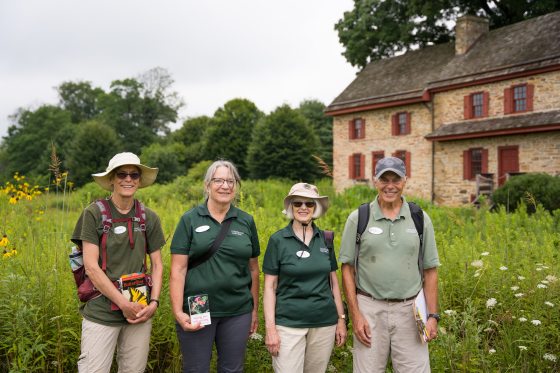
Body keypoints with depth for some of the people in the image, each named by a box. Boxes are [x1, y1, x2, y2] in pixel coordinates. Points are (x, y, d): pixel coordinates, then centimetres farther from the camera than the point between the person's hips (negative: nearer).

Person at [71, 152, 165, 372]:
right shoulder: (94, 214, -6)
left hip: (140, 311, 3)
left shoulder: (149, 218, 4)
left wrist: (154, 302, -6)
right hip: (101, 312, -3)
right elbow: (91, 267, -9)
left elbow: (157, 265, 9)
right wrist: (124, 303, -13)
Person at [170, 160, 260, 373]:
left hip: (238, 312, 3)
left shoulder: (247, 221, 4)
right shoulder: (190, 220, -3)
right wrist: (178, 312, -13)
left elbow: (253, 269, 10)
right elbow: (178, 270, -6)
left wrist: (255, 309, 11)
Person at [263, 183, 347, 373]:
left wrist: (341, 318, 9)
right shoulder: (278, 240, -5)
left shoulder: (326, 239, 5)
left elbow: (333, 281, 11)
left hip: (325, 323, 3)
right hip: (288, 323, -3)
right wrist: (270, 328, -9)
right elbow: (269, 287, -4)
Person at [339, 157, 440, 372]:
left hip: (410, 309, 1)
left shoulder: (420, 219, 3)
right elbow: (347, 269, 0)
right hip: (370, 308, -1)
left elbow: (430, 270, 6)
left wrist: (433, 315, 0)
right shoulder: (358, 218, -1)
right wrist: (355, 315, -6)